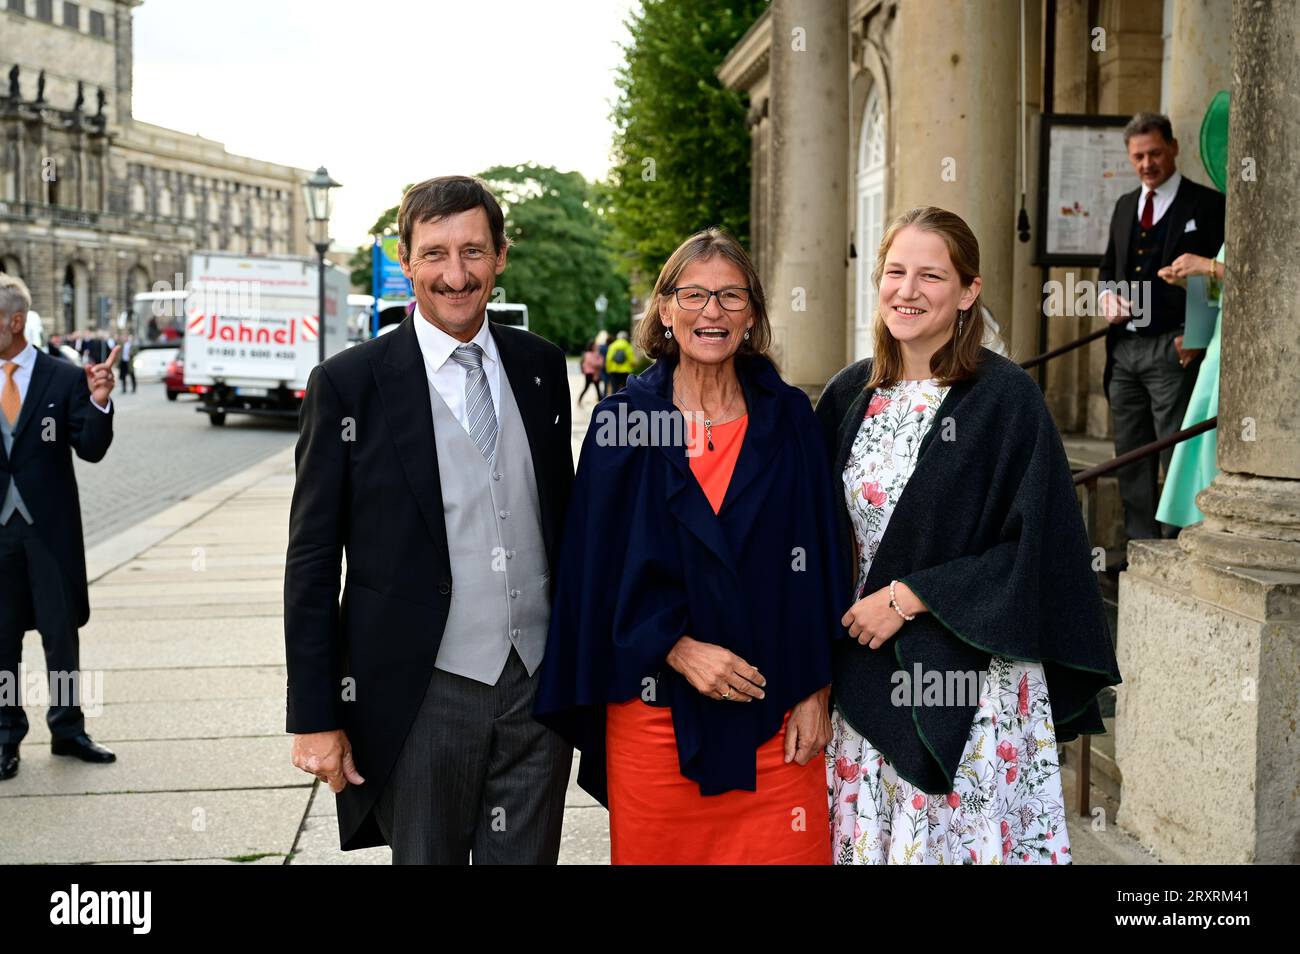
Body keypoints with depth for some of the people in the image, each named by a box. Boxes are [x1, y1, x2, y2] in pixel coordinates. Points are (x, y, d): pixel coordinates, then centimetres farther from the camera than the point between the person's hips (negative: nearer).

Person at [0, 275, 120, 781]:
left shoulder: (65, 379, -5)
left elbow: (91, 449, -8)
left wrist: (99, 404, -24)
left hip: (49, 526, -1)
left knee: (61, 632, 8)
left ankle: (67, 729, 21)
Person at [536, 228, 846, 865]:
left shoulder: (788, 419, 3)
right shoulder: (624, 419, 0)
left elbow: (818, 562, 4)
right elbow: (595, 565, -2)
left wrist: (814, 693, -1)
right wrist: (677, 648, -12)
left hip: (774, 713, 1)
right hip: (655, 709, -1)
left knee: (782, 850, 3)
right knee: (657, 851, 7)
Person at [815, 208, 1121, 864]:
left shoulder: (1006, 398, -10)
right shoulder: (850, 394, 6)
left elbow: (1033, 547, -13)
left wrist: (909, 596, -14)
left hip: (970, 679, -5)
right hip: (867, 672, 5)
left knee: (958, 836, 2)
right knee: (868, 834, 10)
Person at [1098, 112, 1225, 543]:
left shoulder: (1207, 206, -3)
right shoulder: (1125, 205, 17)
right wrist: (1107, 295, 2)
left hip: (1172, 349, -7)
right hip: (1124, 349, 7)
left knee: (1177, 455, -5)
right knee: (1131, 455, 10)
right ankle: (1140, 544, 18)